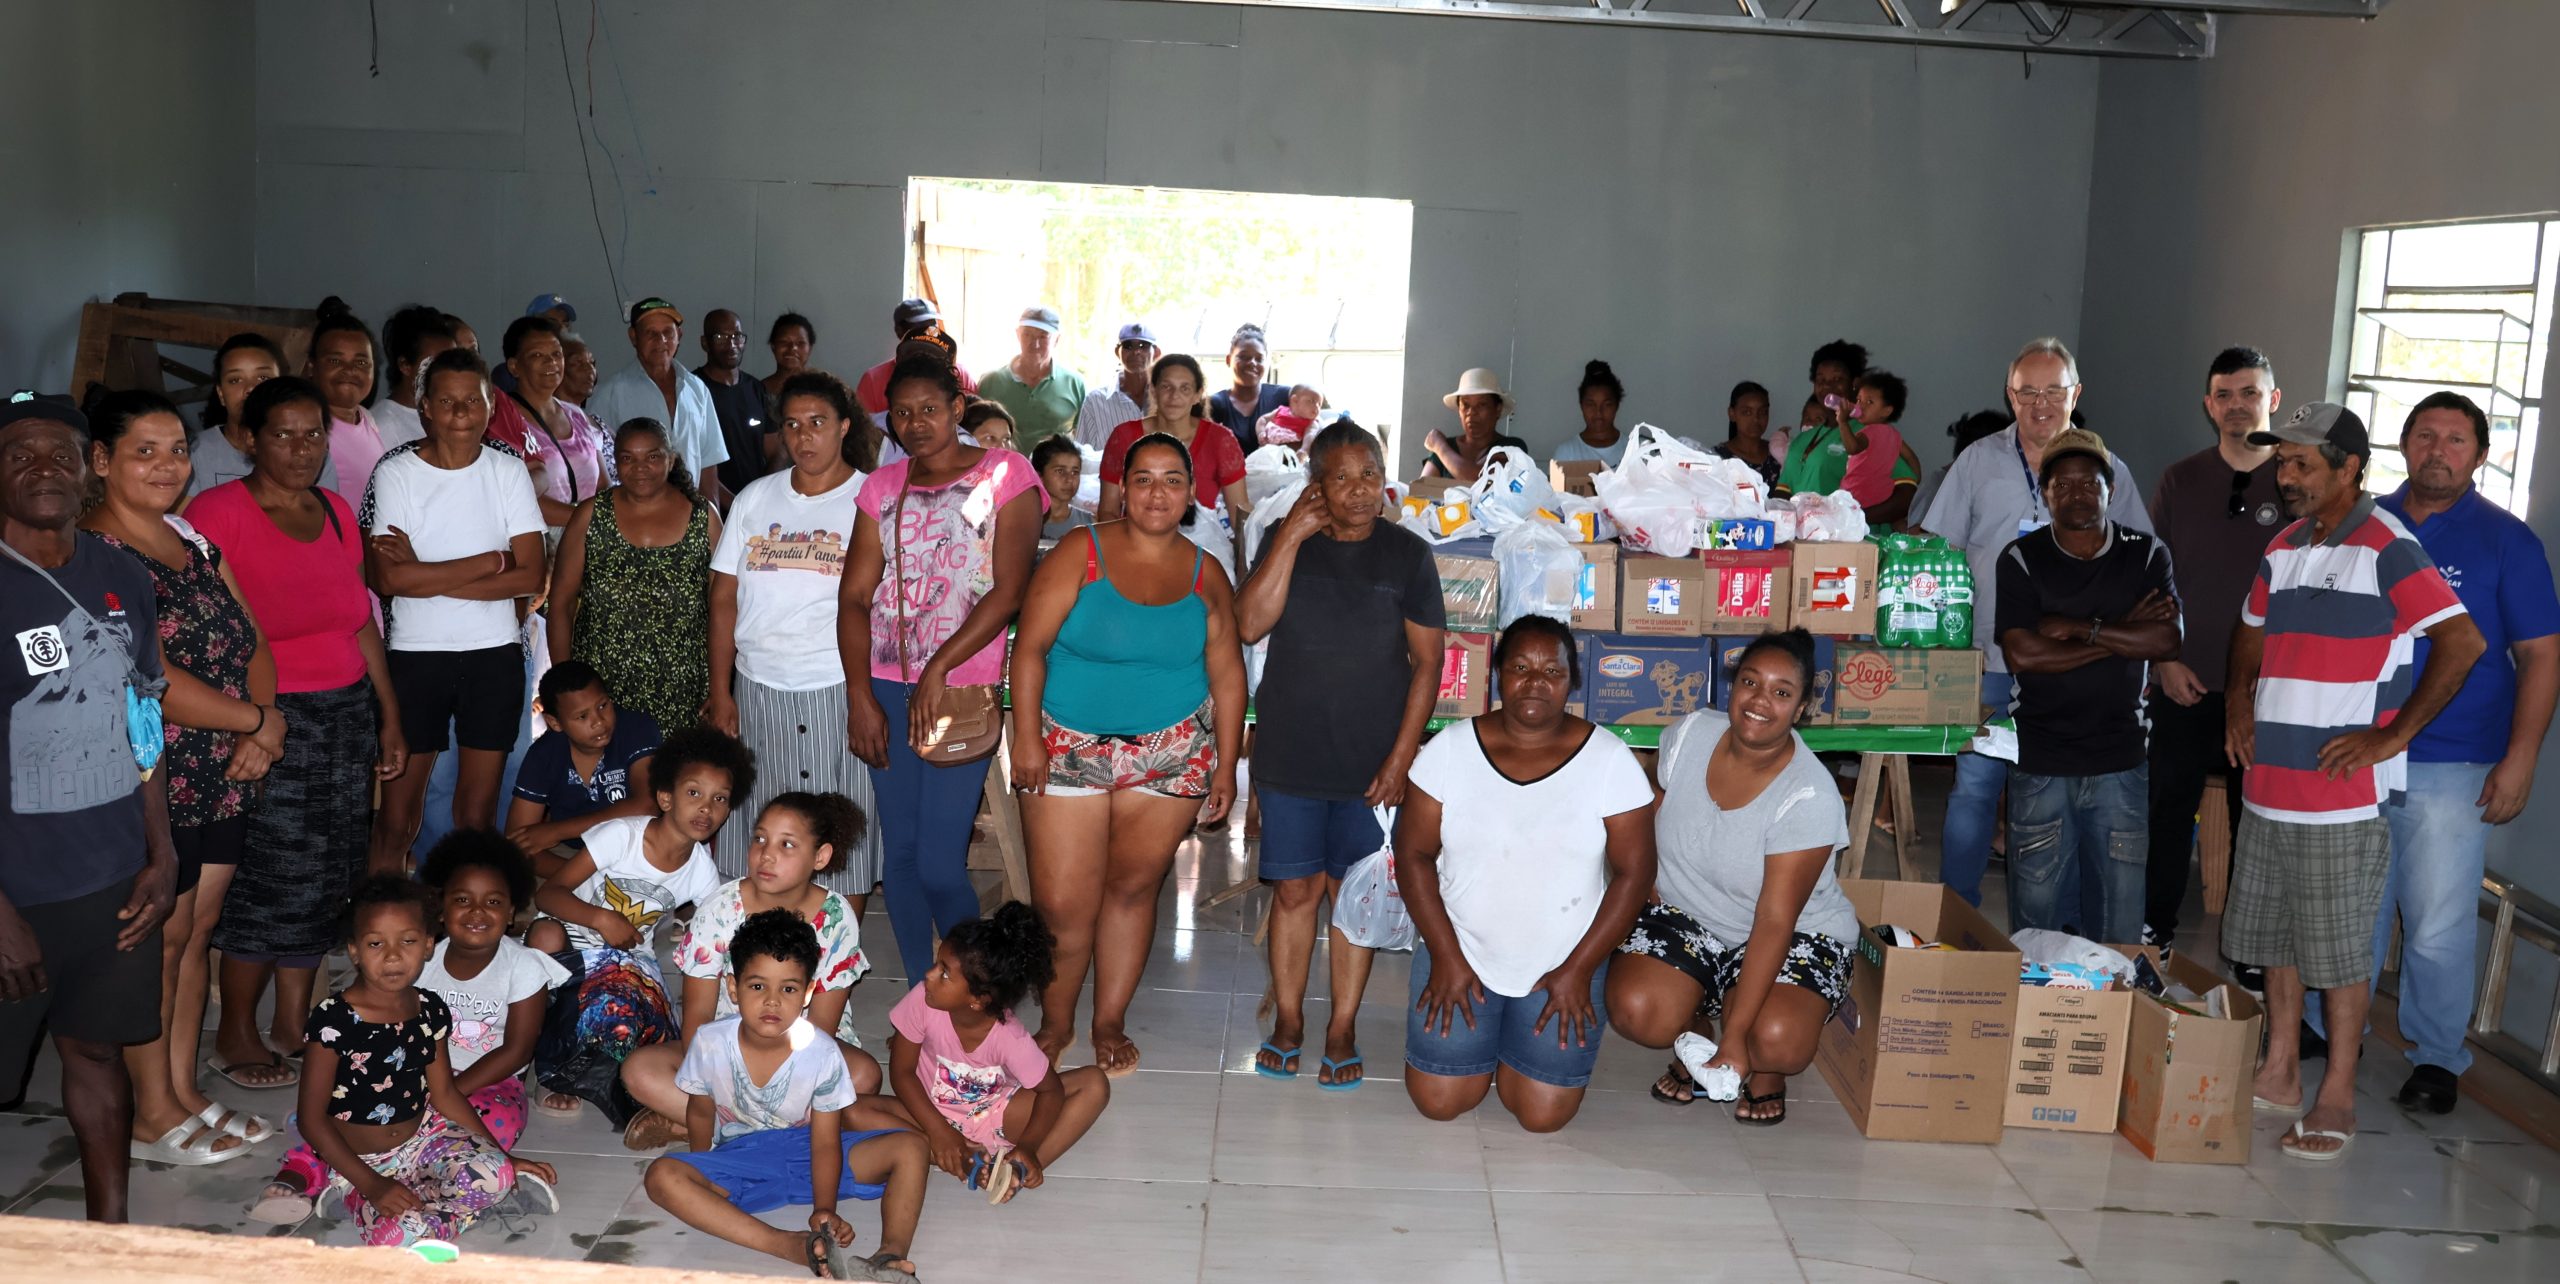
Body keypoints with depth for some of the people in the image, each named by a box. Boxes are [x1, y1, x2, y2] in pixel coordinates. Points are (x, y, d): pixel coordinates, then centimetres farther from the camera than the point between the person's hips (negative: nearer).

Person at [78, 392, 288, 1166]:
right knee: (159, 940, 2)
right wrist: (258, 720, -12)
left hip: (225, 776, 7)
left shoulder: (193, 541, 11)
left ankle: (184, 1094, 25)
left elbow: (252, 642, 11)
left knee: (194, 934, 14)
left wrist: (265, 728, -5)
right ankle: (154, 1116, 15)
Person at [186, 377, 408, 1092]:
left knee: (327, 875, 8)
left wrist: (389, 716, 17)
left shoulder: (335, 512, 13)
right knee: (272, 877, -3)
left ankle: (295, 1020, 23)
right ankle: (235, 1035, 14)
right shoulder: (219, 512, -8)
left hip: (346, 715, 6)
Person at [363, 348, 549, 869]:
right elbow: (388, 577, -15)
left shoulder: (508, 471, 2)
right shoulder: (395, 472, -3)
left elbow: (531, 577, -6)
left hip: (494, 655, 1)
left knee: (477, 818, 8)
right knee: (397, 819, 3)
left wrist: (427, 577, -12)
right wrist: (492, 561, -12)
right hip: (414, 655, -1)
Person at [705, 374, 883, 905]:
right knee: (757, 837, 8)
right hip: (757, 688, 4)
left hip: (838, 689, -3)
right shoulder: (755, 498, 10)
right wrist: (720, 693, 6)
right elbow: (724, 598, 11)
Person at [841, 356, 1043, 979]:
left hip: (962, 688, -4)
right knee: (899, 853, 7)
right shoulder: (882, 486, 12)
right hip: (886, 686, 5)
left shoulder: (1006, 474, -1)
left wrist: (939, 670, -14)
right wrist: (859, 695, -7)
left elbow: (1009, 590, -9)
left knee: (939, 864, -8)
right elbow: (855, 594, 5)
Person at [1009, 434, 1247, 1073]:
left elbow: (1227, 674, 9)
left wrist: (1226, 765, 6)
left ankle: (1109, 1023, 25)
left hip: (1171, 753, 2)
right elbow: (1030, 646, -6)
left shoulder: (1205, 575, 5)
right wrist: (1026, 736, -12)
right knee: (1062, 904, -2)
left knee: (1133, 888, 8)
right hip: (1069, 749, -2)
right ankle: (1055, 1023, 20)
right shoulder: (1081, 553, -4)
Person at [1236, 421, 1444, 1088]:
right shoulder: (1285, 541, 1)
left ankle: (1343, 1028, 19)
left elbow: (1428, 659, -1)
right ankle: (1287, 1019, 23)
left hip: (1372, 760, 0)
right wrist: (1292, 535, -16)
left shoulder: (1407, 554, -1)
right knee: (1295, 887, 7)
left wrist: (1401, 756, -8)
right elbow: (1251, 625, -13)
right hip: (1290, 754, 1)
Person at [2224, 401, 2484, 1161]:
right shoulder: (2283, 549, 12)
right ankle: (2280, 1072, 28)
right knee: (2273, 935, 15)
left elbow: (2463, 642, -18)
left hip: (2343, 793, -8)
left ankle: (2337, 1097, 12)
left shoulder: (2386, 548, -12)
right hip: (2269, 784, 8)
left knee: (2338, 951, 1)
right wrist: (2239, 698, 8)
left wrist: (2393, 735, -17)